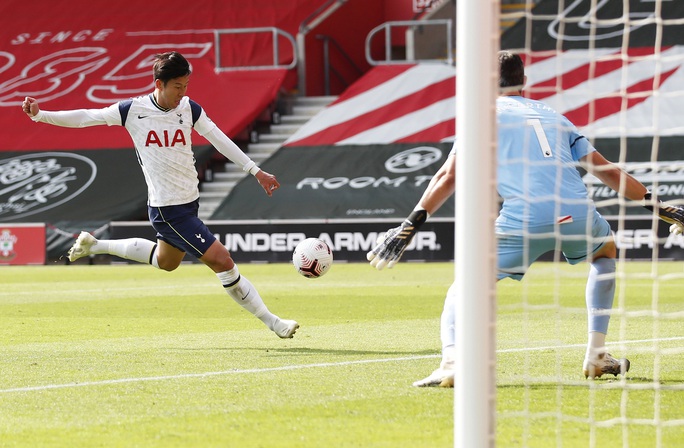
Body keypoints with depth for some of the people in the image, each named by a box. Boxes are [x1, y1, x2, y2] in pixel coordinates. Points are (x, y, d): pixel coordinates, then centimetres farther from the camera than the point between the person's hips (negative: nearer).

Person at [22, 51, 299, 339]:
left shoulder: (189, 108, 0)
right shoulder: (133, 110, -11)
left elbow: (219, 139, 7)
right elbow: (85, 118, -3)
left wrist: (255, 170, 6)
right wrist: (40, 115, -10)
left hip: (189, 202, 7)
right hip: (167, 209, -7)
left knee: (165, 261, 28)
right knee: (222, 260, -11)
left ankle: (94, 245, 42)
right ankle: (270, 321, -2)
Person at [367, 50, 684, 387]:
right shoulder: (553, 116, 28)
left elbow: (448, 176, 5)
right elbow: (606, 171, 27)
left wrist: (410, 226, 1)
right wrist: (656, 206, 36)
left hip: (524, 220, -3)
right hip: (578, 213, 3)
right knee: (606, 252, 35)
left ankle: (451, 362, -13)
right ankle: (596, 356, 27)